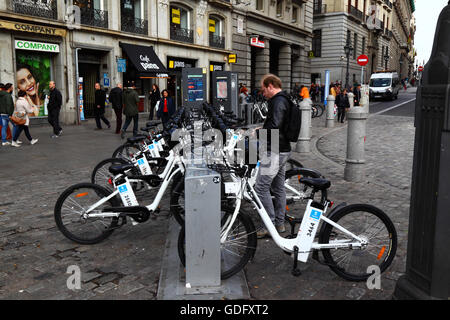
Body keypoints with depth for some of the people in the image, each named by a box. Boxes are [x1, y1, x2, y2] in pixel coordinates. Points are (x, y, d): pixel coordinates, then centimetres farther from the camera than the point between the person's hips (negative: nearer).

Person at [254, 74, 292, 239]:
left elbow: (274, 126, -27)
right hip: (282, 150, 11)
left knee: (261, 187, -7)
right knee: (278, 187, 14)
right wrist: (262, 129, 15)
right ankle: (280, 223, 23)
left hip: (274, 152, -11)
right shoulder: (285, 100, 17)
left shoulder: (278, 101, -16)